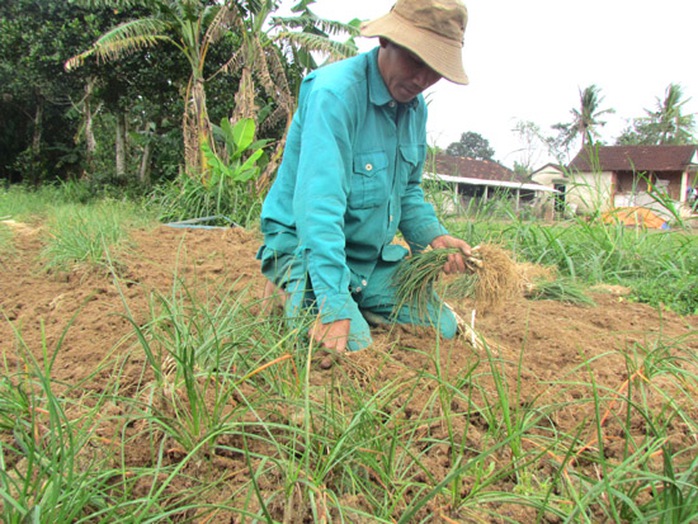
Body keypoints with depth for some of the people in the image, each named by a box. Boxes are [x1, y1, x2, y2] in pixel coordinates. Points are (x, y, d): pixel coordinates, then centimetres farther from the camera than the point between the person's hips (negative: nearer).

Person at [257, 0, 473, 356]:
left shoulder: (416, 106, 4)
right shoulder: (335, 92, -24)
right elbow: (319, 203, -33)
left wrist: (434, 236, -3)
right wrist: (334, 304, -38)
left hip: (375, 258, 7)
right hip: (306, 246, -7)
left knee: (443, 329, 4)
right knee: (352, 348, -24)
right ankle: (294, 295, 4)